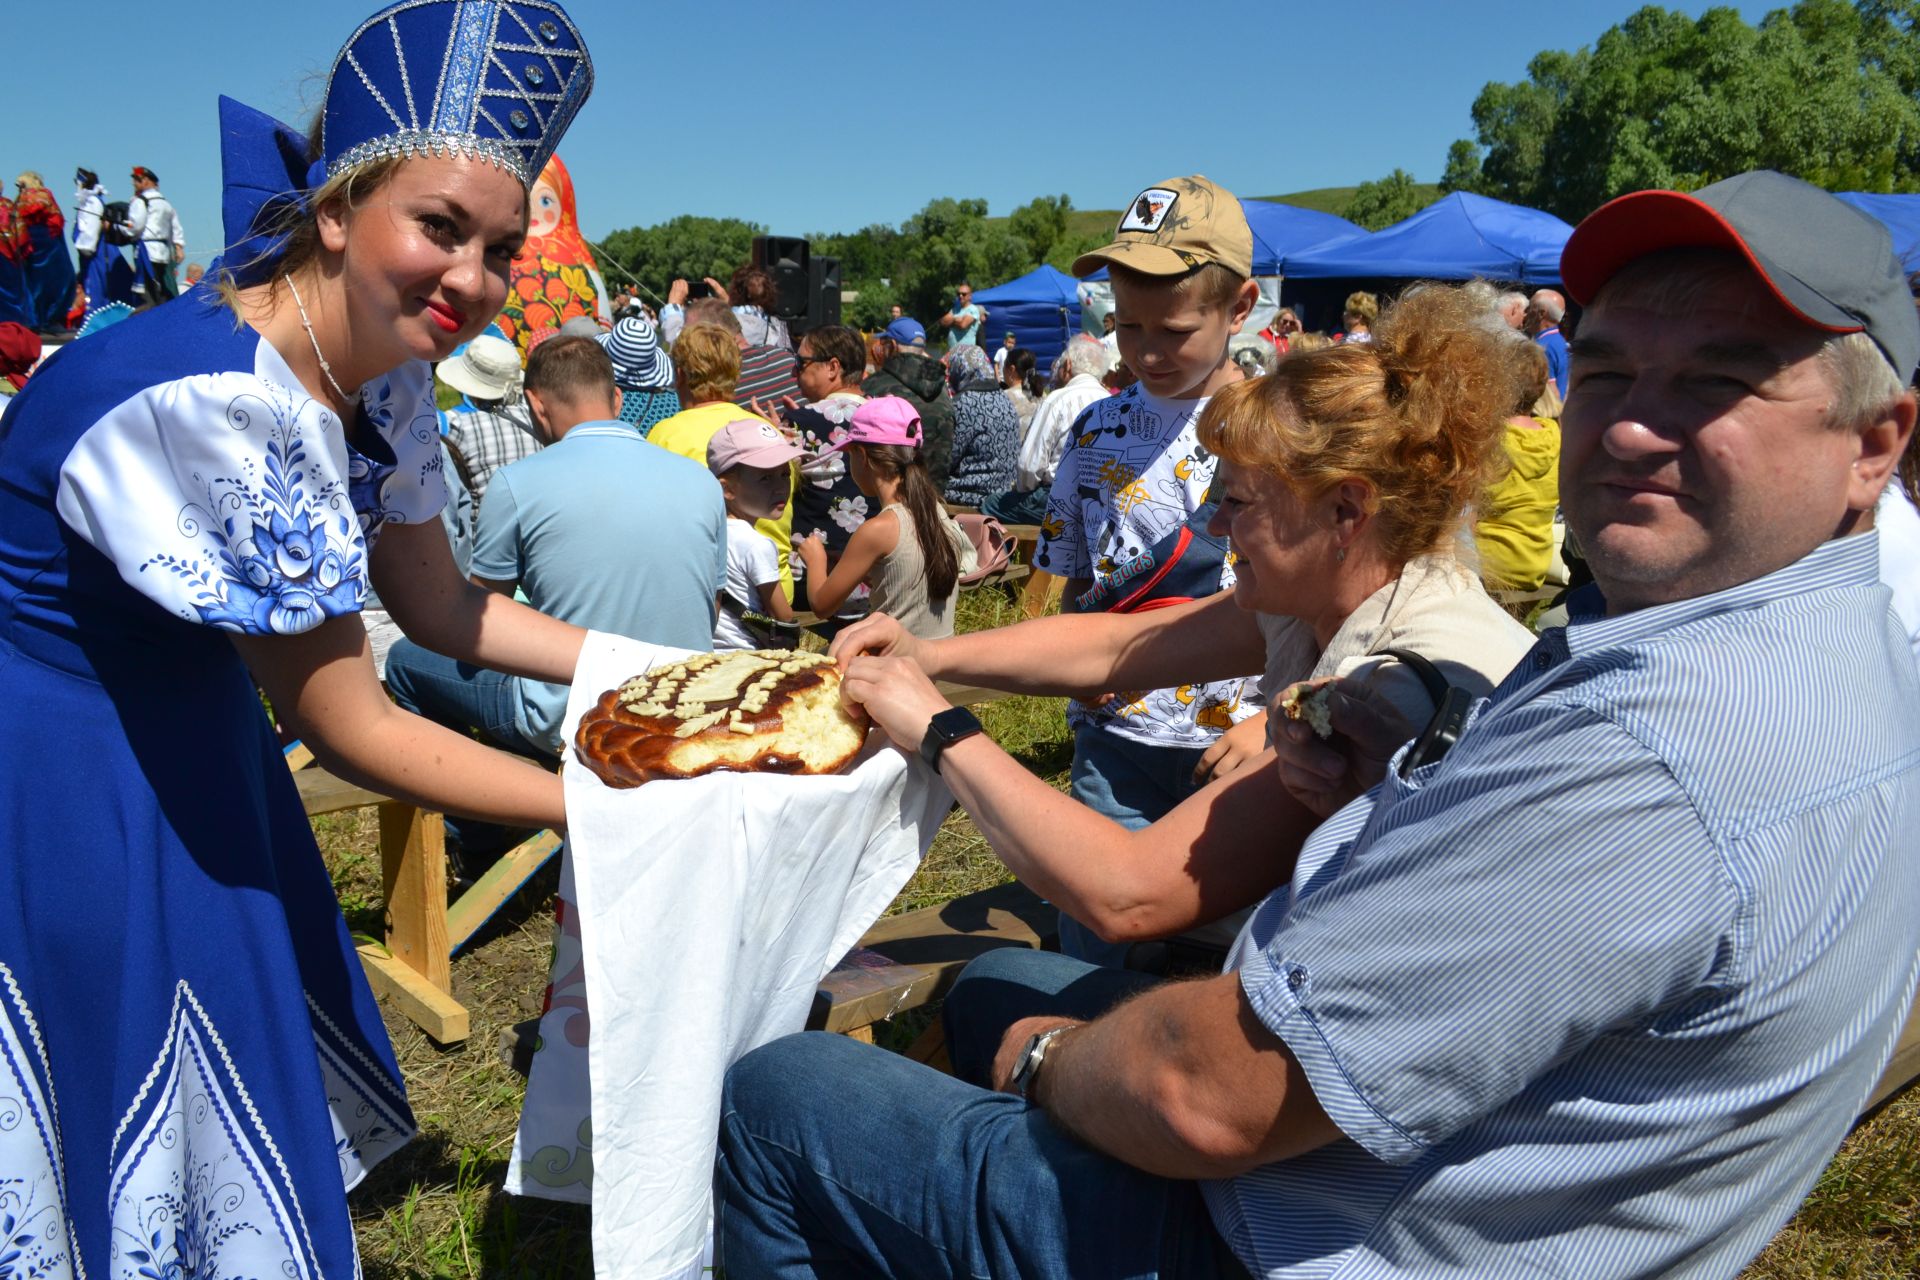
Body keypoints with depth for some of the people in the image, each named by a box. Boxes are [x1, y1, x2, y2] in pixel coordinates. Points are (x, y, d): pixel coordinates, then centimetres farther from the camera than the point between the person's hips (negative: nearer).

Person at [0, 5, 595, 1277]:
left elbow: (446, 610, 4)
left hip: (186, 740, 8)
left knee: (255, 1084, 20)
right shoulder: (204, 404, -32)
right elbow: (350, 730, -27)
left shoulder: (384, 376, -7)